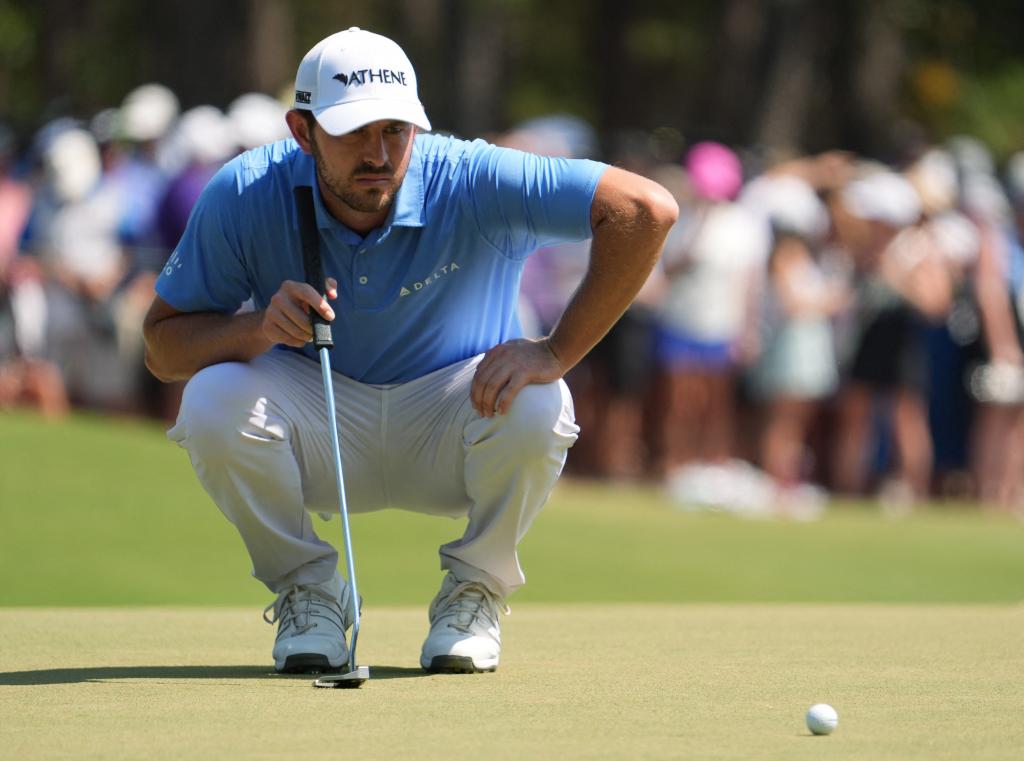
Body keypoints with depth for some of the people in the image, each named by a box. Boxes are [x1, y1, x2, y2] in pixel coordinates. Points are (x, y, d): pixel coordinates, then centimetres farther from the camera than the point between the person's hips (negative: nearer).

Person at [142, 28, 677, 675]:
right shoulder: (244, 196, -19)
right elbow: (163, 346, -13)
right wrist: (260, 327, -34)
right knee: (215, 400, -29)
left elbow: (646, 210, -31)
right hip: (321, 438, 1)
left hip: (448, 434, -1)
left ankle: (475, 592, -2)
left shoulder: (472, 183, -25)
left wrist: (556, 353, -32)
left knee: (536, 405, -33)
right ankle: (308, 592, -1)